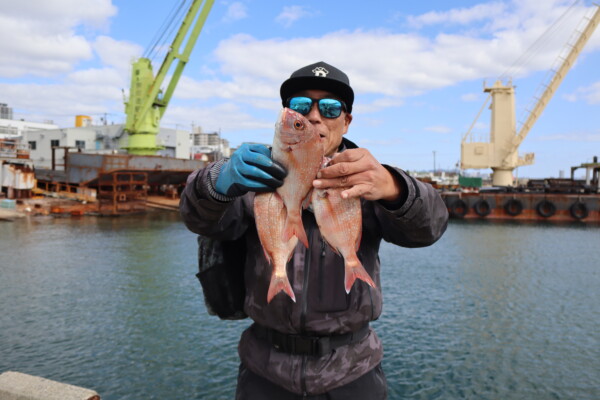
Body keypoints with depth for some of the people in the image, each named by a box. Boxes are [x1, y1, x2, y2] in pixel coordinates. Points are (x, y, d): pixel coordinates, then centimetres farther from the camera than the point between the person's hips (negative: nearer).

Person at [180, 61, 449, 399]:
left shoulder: (367, 181, -3)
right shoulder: (261, 177, 0)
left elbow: (428, 224, -20)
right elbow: (203, 219, -16)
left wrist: (391, 188, -42)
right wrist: (220, 182, -39)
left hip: (352, 372, 0)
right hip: (266, 371, 1)